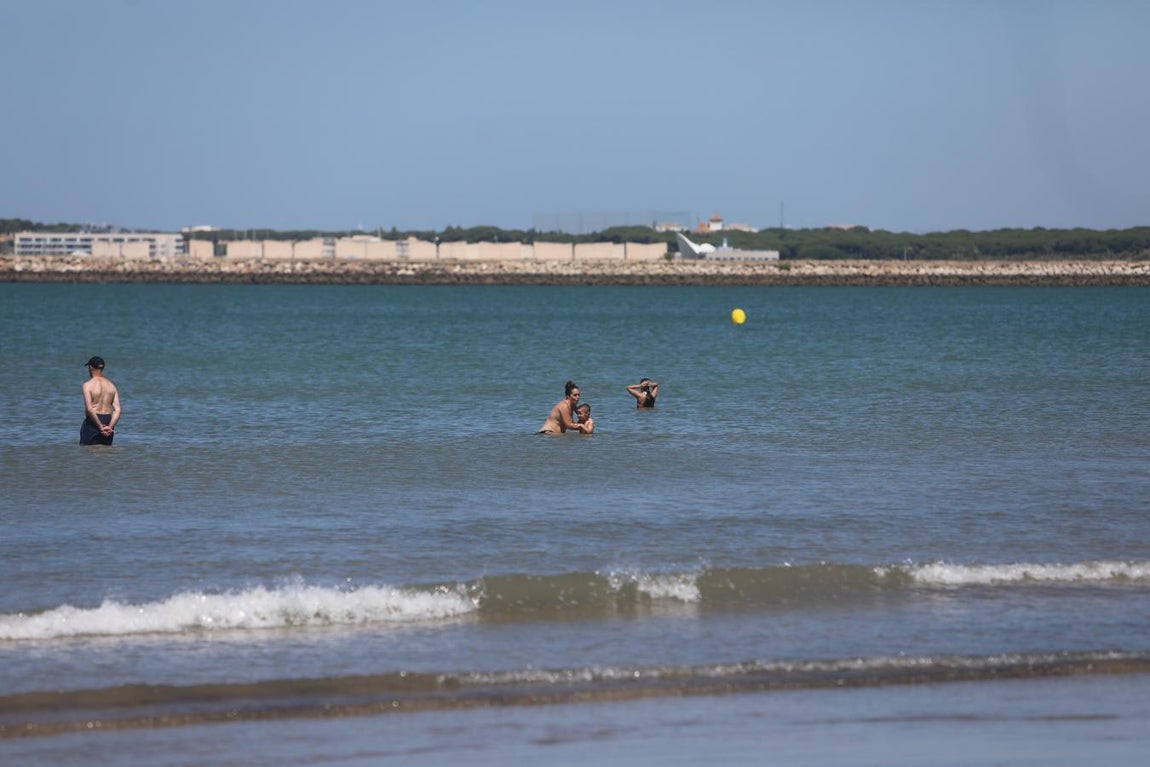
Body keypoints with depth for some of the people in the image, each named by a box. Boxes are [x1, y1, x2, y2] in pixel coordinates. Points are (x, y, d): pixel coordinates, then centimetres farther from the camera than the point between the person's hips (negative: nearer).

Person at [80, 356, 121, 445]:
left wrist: (100, 427, -17)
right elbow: (118, 410, -1)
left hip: (93, 422, -5)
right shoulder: (111, 385, 9)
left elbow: (89, 409, -20)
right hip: (108, 422, 6)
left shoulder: (88, 385, -9)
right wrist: (110, 427, -8)